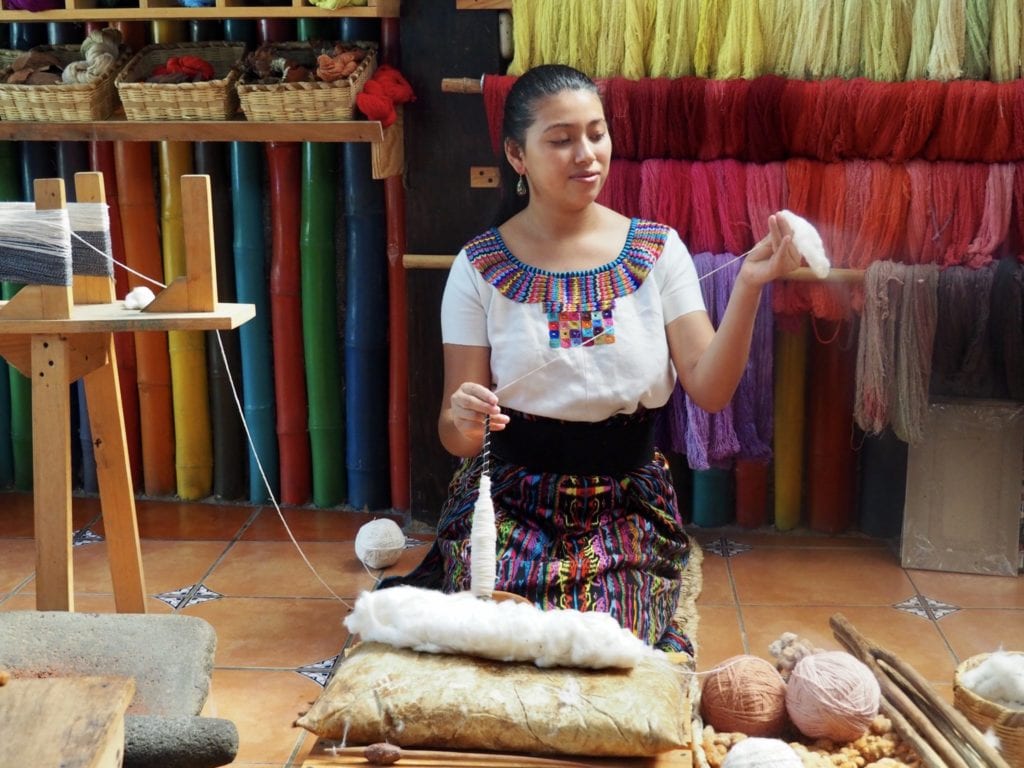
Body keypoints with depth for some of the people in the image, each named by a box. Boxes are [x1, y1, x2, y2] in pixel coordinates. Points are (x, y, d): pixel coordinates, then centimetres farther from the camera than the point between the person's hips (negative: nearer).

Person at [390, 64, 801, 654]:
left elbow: (709, 390, -9)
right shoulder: (480, 268, -5)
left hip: (626, 508, 1)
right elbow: (459, 438, -5)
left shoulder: (658, 250, -1)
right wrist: (463, 419, -28)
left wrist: (748, 287, -22)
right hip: (511, 501, 0)